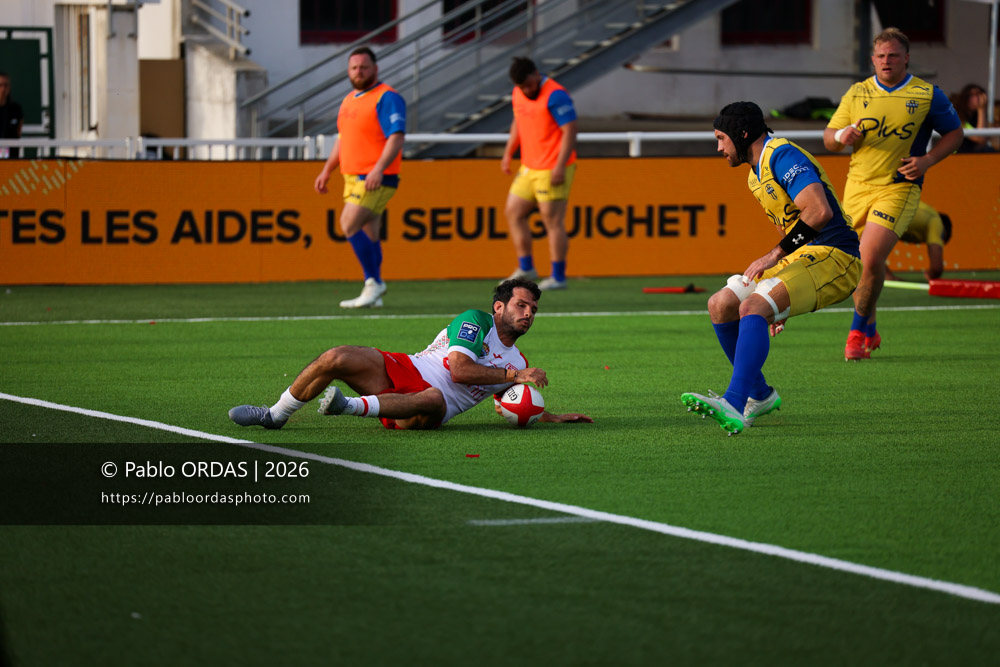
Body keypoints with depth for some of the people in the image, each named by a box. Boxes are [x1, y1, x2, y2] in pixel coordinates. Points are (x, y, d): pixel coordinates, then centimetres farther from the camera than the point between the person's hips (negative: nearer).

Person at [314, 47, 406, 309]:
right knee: (368, 236, 8)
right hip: (353, 178, 8)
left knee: (350, 225, -18)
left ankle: (373, 282, -10)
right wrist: (326, 171, 22)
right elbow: (342, 139, 28)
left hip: (376, 179, -8)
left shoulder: (386, 98, -10)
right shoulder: (349, 100, 18)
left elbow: (396, 139, -19)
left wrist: (379, 169, -30)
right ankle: (373, 295, 10)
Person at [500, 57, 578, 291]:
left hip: (552, 171, -9)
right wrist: (508, 153, 18)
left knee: (553, 221, -6)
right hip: (529, 168, 9)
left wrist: (560, 167, -23)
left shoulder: (555, 96, -16)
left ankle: (558, 277, 0)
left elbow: (570, 131, -18)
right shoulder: (518, 94, 10)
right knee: (513, 212, 8)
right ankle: (526, 269, 16)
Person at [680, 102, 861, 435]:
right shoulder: (757, 172, 20)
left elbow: (819, 211, -26)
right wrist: (781, 306, 26)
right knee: (720, 306, 6)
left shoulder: (782, 155, -12)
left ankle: (734, 406, -43)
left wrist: (775, 254, -21)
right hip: (801, 257, 10)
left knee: (752, 306, -30)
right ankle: (760, 396, 20)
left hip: (833, 257, -10)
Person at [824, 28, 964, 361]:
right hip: (857, 186, 4)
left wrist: (927, 160, -8)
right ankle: (869, 329, 30)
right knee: (856, 263, 8)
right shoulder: (857, 93, 7)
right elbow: (828, 138, 12)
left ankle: (858, 332, -2)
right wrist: (840, 136, -13)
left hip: (899, 188, -4)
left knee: (871, 260, -18)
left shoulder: (927, 95, 0)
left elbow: (954, 133, 8)